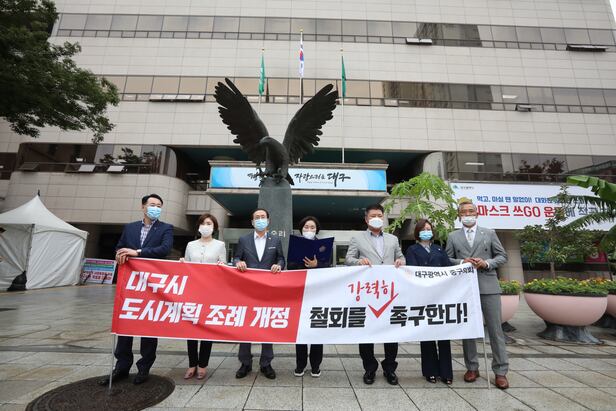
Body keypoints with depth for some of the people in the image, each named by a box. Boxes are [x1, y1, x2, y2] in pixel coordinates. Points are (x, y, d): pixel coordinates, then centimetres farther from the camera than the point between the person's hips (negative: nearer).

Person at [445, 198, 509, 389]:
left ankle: (500, 371, 15)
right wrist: (462, 262, -12)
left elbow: (502, 256, 7)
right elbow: (446, 260, 6)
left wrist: (487, 263, -10)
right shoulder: (453, 237, 9)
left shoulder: (489, 233, 8)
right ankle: (472, 367, 22)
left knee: (495, 328, 2)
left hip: (488, 286, -1)